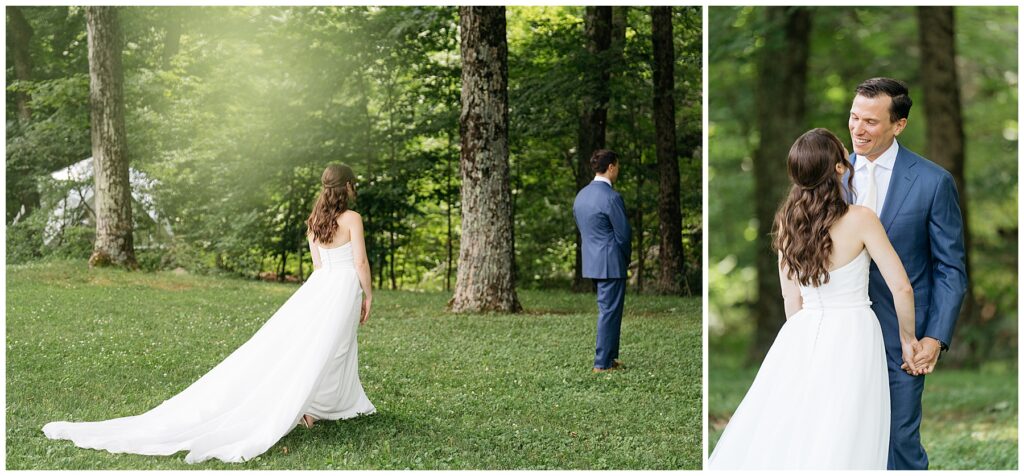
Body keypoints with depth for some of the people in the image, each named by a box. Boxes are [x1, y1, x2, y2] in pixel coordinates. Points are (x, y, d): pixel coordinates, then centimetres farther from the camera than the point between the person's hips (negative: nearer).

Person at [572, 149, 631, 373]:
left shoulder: (581, 195, 8)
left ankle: (610, 356, 27)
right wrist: (626, 260, 4)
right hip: (611, 264, -8)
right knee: (609, 311, -1)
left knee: (608, 310, 19)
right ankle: (602, 363, 2)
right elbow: (623, 234, -14)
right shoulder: (611, 197, -18)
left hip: (591, 262, 8)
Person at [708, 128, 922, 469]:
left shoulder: (787, 222, 3)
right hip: (852, 336, -4)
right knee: (836, 447, -3)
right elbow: (901, 287, -9)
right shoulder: (861, 219, -9)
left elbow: (791, 298, 8)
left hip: (802, 336, 4)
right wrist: (907, 337, 6)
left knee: (779, 437, 10)